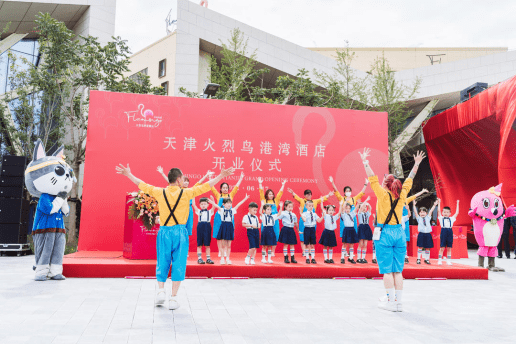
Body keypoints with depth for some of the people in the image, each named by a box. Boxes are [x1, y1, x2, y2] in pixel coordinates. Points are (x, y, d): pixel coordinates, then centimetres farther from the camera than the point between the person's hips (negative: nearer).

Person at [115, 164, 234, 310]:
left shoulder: (160, 192, 2)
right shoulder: (186, 193, -3)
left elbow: (142, 185, 15)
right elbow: (206, 186, 4)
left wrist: (128, 174, 30)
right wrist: (221, 176, 13)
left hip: (164, 232, 2)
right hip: (180, 232, -2)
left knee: (162, 263, 16)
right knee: (178, 264, 4)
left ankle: (161, 290, 9)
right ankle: (173, 298, 5)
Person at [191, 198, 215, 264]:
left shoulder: (210, 212, 8)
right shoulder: (199, 211, 10)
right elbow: (194, 205, 0)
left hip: (207, 227, 0)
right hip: (200, 226, 0)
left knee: (207, 244, 4)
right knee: (199, 244, 2)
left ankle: (208, 258, 9)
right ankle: (199, 258, 6)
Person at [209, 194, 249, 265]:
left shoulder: (232, 210, 8)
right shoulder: (221, 210, -1)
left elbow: (238, 205, 7)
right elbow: (216, 205, -15)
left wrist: (245, 199, 4)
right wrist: (210, 201, -31)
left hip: (230, 227, 3)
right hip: (223, 226, -3)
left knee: (229, 245, 6)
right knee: (223, 245, 2)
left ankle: (228, 258, 13)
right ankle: (222, 258, 10)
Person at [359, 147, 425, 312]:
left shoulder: (383, 194, -6)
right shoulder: (402, 195, 6)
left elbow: (372, 179, -5)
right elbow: (409, 180, 18)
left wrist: (365, 162, -1)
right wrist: (416, 164, 27)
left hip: (385, 233, -5)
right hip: (399, 233, 5)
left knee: (387, 270, 0)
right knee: (398, 270, 8)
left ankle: (391, 301, 2)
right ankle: (399, 302, 11)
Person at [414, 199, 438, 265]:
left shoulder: (428, 218, 12)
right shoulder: (419, 218, 7)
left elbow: (431, 211, 8)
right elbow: (415, 212, -2)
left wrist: (434, 205, 3)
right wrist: (414, 205, -10)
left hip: (428, 234, 2)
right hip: (421, 234, -2)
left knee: (427, 247, 5)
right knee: (420, 247, -3)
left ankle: (427, 259, 16)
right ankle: (418, 259, 6)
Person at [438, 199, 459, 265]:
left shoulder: (451, 219, 14)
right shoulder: (441, 218, 9)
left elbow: (456, 213, 13)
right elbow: (439, 211, 4)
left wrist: (457, 204, 16)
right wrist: (439, 203, 5)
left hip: (450, 232, 2)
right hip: (443, 232, -2)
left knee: (449, 248, 6)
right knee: (442, 247, -2)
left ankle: (448, 260, 12)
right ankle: (440, 260, 3)